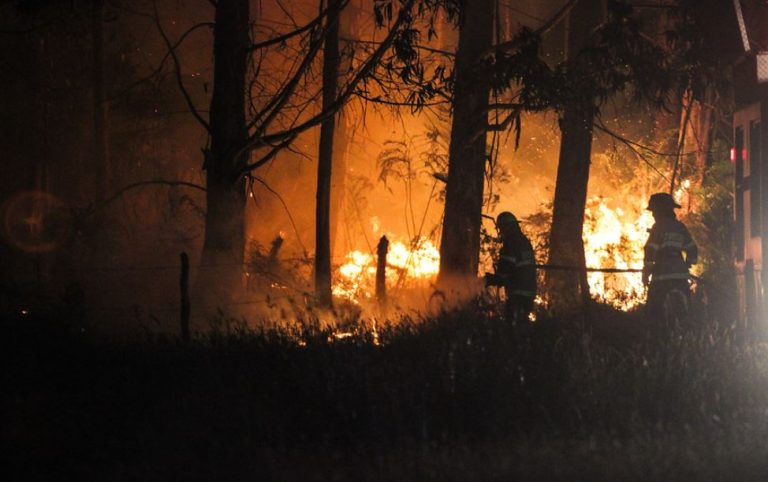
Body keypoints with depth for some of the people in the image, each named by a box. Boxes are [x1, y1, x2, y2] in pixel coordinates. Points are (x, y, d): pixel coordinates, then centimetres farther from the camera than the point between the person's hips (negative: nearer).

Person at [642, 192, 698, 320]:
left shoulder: (659, 227, -5)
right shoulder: (680, 227, 14)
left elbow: (650, 251, -10)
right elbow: (692, 250, 16)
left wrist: (646, 273, -4)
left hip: (662, 276, -7)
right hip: (681, 276, 7)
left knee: (655, 311, -5)